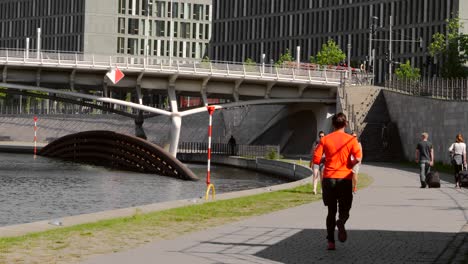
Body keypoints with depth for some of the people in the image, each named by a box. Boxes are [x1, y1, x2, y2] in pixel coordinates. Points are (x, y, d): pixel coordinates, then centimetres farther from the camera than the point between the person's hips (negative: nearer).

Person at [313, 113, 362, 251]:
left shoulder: (325, 139, 3)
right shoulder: (351, 139, 0)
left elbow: (316, 159, -2)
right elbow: (358, 158, -13)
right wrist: (350, 164, 7)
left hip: (329, 178, 2)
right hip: (345, 178, -1)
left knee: (331, 211, 12)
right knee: (344, 210, 8)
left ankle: (330, 242, 2)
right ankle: (341, 222, -28)